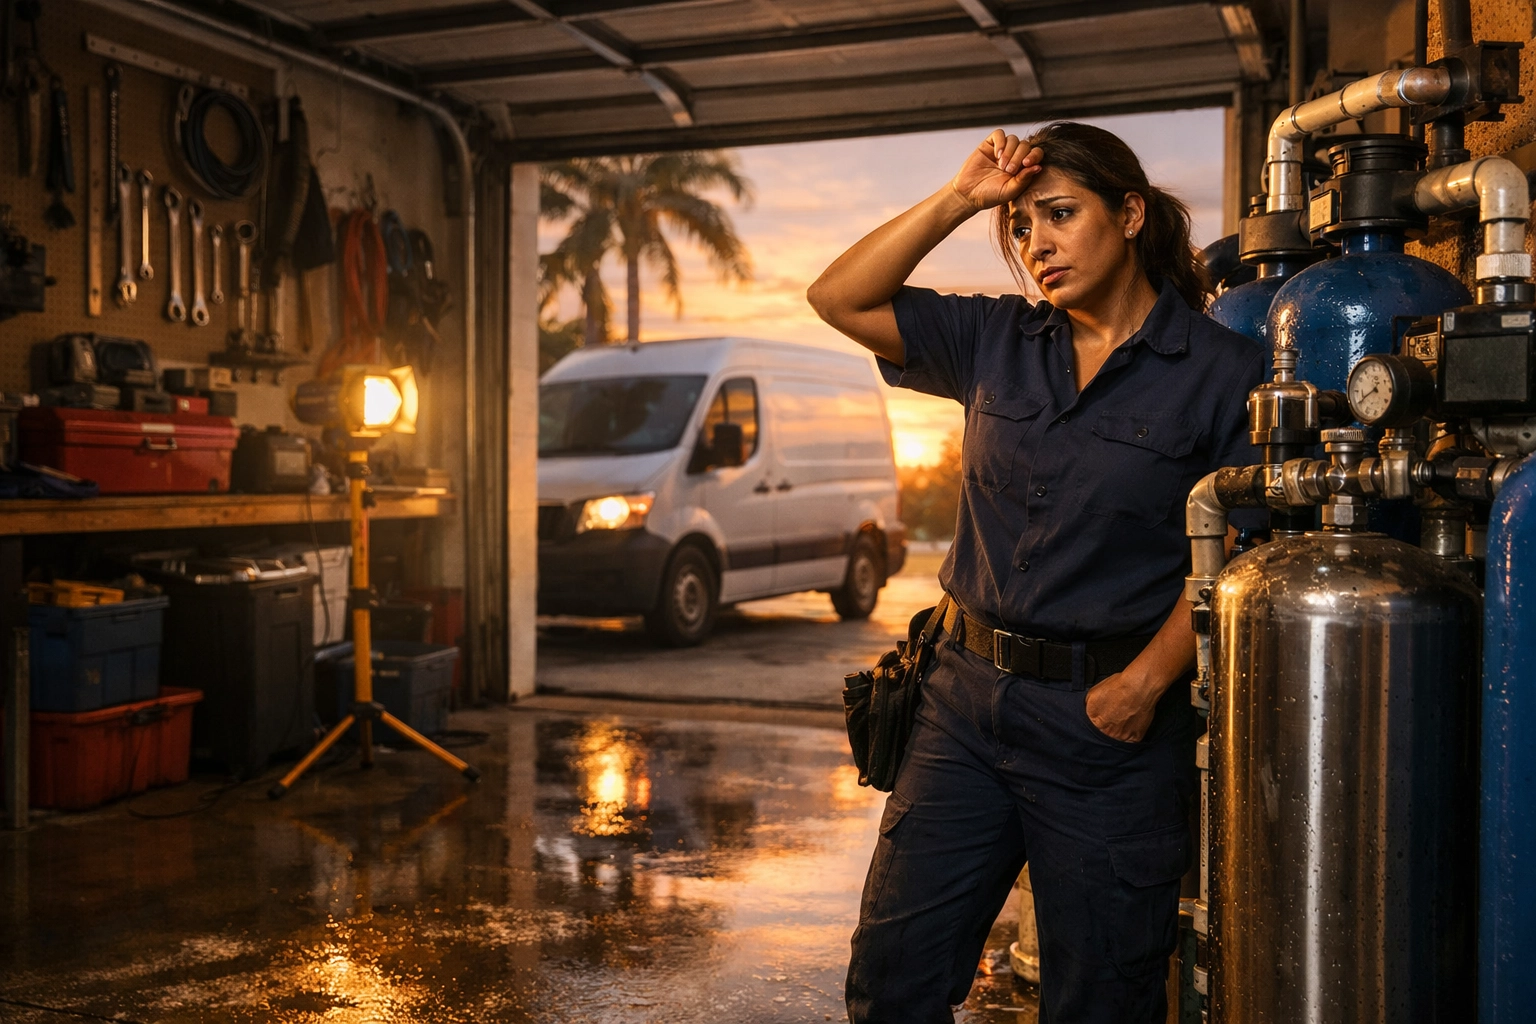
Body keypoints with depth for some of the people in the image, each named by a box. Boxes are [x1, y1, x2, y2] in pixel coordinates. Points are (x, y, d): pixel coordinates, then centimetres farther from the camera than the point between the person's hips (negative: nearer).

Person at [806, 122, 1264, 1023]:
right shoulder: (997, 342, 7)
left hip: (1108, 718, -3)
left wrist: (1148, 679, -15)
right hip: (969, 695, 4)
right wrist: (958, 199, -2)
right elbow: (839, 299, 4)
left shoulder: (1221, 370, -5)